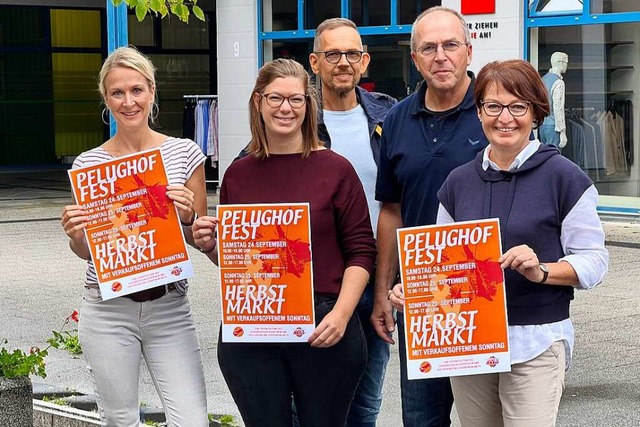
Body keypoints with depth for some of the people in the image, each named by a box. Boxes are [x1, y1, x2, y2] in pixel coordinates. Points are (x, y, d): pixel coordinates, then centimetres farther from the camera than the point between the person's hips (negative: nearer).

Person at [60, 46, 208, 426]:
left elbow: (201, 238, 7)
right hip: (108, 311, 1)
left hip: (169, 308, 0)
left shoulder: (186, 153, 1)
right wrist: (75, 233, -13)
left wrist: (187, 216, -14)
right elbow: (86, 252, 8)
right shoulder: (89, 163, 2)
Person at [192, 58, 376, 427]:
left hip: (324, 331, -2)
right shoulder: (239, 173, 7)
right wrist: (209, 246, -4)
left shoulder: (336, 169, -1)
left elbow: (360, 251, -2)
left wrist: (341, 314, -13)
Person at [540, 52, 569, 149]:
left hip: (541, 125, 8)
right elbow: (558, 109, -18)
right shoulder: (558, 82, -14)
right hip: (553, 126, -8)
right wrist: (562, 132, -16)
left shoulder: (543, 79, 10)